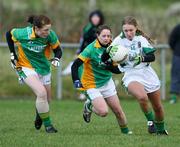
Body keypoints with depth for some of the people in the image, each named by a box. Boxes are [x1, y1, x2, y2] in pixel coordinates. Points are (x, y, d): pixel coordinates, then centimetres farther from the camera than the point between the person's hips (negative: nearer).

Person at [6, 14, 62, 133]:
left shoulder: (50, 35, -20)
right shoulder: (22, 34, -25)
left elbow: (58, 50, -7)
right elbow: (9, 34, -4)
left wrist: (56, 59, -29)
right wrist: (12, 54, -4)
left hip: (43, 67, 4)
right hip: (26, 67, -4)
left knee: (46, 99, 13)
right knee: (42, 93, -24)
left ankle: (38, 118, 46)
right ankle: (48, 125, -9)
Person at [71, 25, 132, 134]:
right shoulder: (91, 49, -21)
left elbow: (117, 70, -3)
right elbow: (75, 65, -21)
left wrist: (108, 66, -23)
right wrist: (76, 81, -29)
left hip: (107, 82, 5)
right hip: (92, 85, -5)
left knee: (118, 111, 3)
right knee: (103, 112, -17)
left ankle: (125, 131, 25)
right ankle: (89, 106, 14)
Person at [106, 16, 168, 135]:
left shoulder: (141, 39, -4)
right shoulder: (119, 41, -8)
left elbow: (152, 57, -9)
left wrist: (141, 58, -29)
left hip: (148, 74, 3)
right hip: (131, 75, -3)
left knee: (158, 107, 12)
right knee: (142, 97, -33)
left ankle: (161, 129, 39)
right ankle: (150, 121, -8)